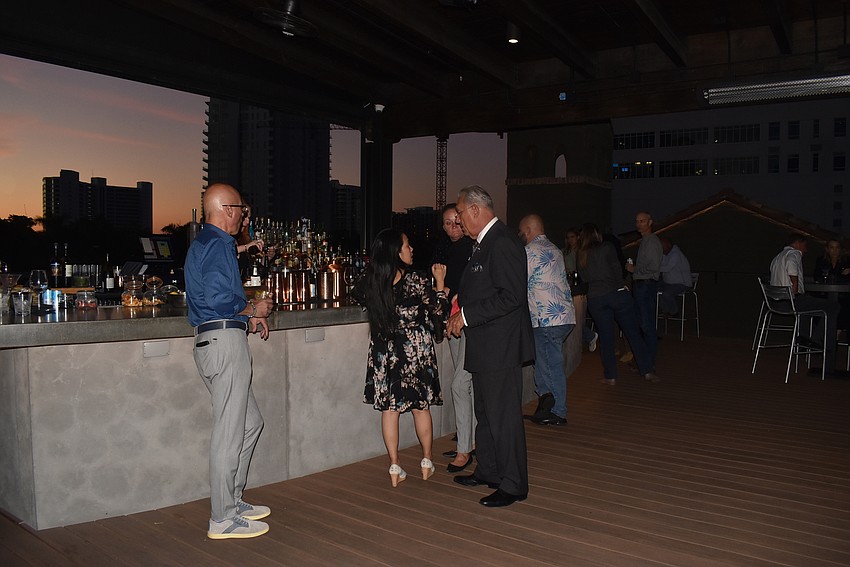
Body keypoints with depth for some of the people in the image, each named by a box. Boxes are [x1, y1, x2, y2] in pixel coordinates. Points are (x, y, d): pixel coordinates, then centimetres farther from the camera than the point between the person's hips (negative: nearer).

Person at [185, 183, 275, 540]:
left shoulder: (203, 243, 21)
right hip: (225, 340, -11)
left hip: (211, 340, 11)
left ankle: (232, 499, 27)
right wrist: (253, 309, -7)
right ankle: (223, 518, 6)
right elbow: (219, 298, -23)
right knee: (230, 431, -4)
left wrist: (248, 319, 16)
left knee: (250, 422, 18)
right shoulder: (218, 244, -12)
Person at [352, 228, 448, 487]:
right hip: (416, 349, -2)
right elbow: (439, 314, -8)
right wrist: (440, 285, 3)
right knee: (421, 406, 12)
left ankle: (395, 468, 13)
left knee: (389, 408, 8)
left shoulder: (369, 281, -5)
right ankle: (426, 463, 25)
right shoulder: (417, 281, -16)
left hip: (384, 350, 3)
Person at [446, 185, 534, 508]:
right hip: (485, 346, 11)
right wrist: (460, 315, 10)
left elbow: (511, 296, -24)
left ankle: (513, 486, 10)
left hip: (500, 346, -11)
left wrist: (467, 316, -19)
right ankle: (487, 471, 34)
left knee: (504, 417, -2)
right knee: (485, 413, 20)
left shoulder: (502, 243, -18)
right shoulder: (483, 242, 14)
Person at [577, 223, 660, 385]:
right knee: (634, 334, 5)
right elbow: (616, 268, -5)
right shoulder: (607, 247, -2)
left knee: (605, 338, 9)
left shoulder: (581, 255, 9)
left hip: (595, 299, 3)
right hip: (617, 293, -3)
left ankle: (610, 376, 10)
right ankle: (647, 371, 7)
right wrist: (621, 285, 9)